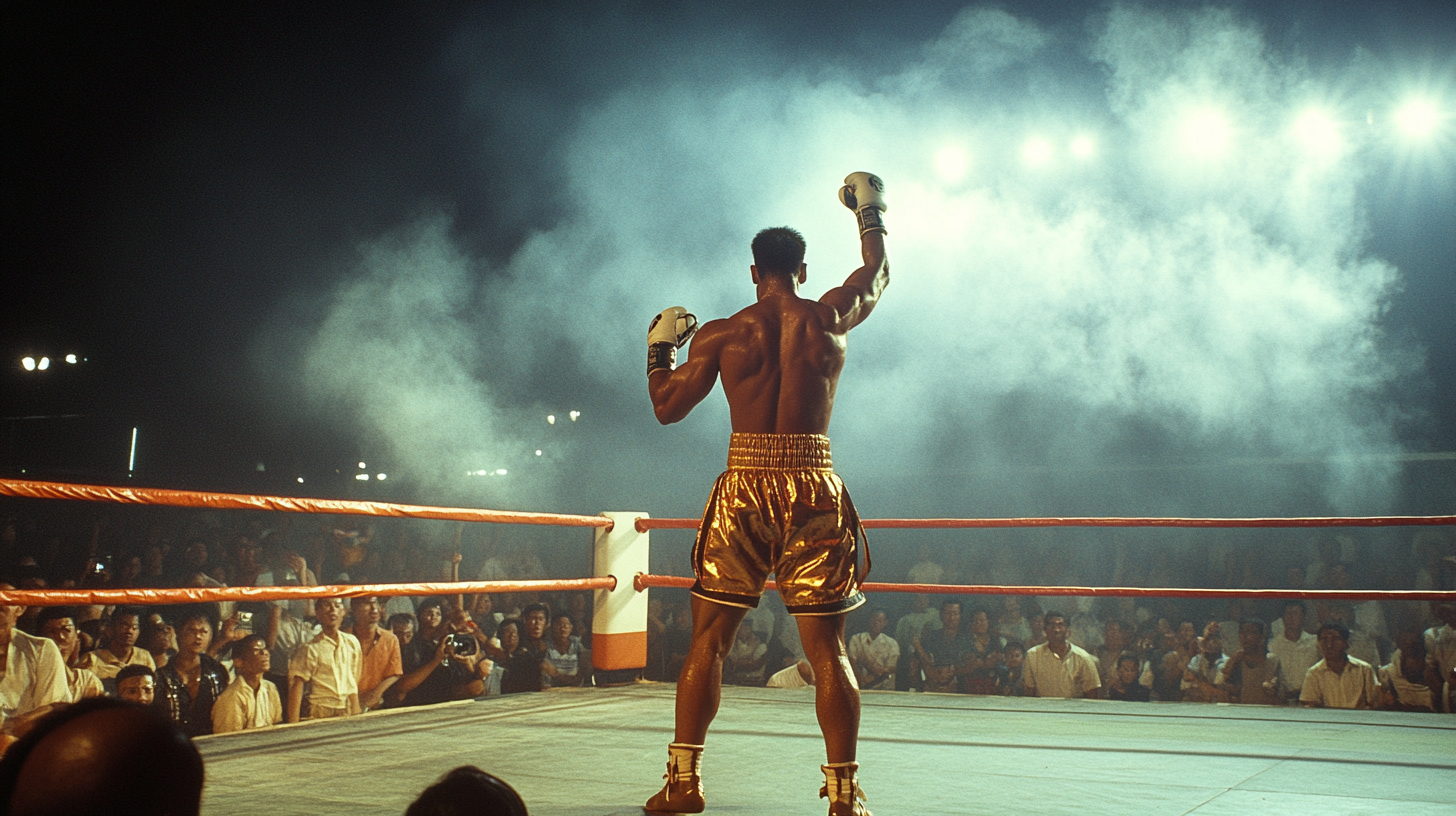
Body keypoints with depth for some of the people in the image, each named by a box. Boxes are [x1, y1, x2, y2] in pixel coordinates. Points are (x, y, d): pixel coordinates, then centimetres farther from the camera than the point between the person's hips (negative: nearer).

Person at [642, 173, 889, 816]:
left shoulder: (721, 334, 1)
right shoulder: (831, 317, 4)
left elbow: (666, 406, 8)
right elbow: (878, 274, 25)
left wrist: (660, 346, 24)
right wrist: (871, 213, 39)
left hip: (744, 488, 0)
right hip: (816, 490, 1)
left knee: (708, 641, 9)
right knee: (827, 650, 5)